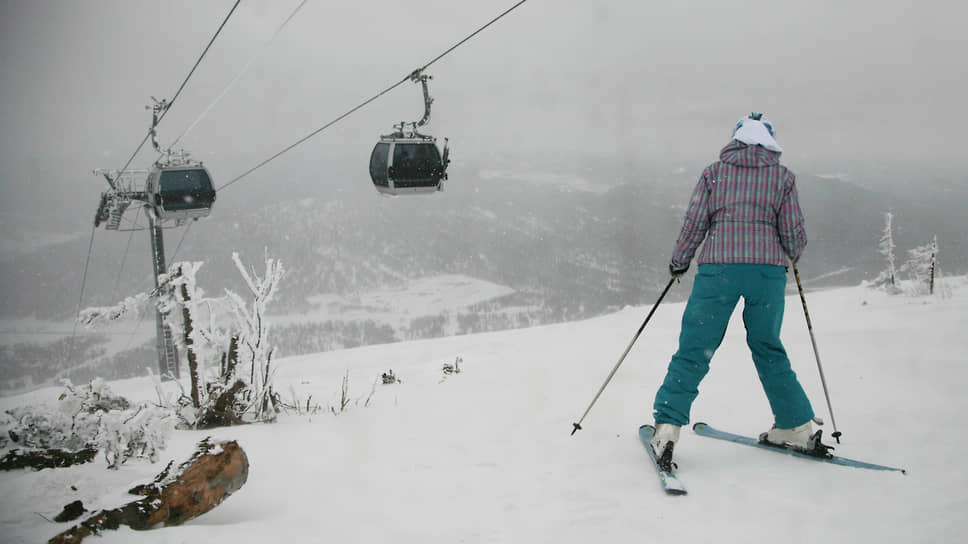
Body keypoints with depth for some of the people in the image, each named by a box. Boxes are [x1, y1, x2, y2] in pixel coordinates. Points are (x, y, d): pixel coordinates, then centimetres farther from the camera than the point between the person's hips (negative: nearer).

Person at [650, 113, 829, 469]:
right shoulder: (783, 176, 8)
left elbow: (694, 224, 4)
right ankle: (798, 427, 22)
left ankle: (667, 425, -10)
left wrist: (678, 262, 19)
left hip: (719, 266, -1)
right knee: (768, 350, 17)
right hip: (768, 269, 1)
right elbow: (793, 234, 6)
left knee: (694, 349, 0)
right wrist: (794, 254, 28)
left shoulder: (714, 172, 8)